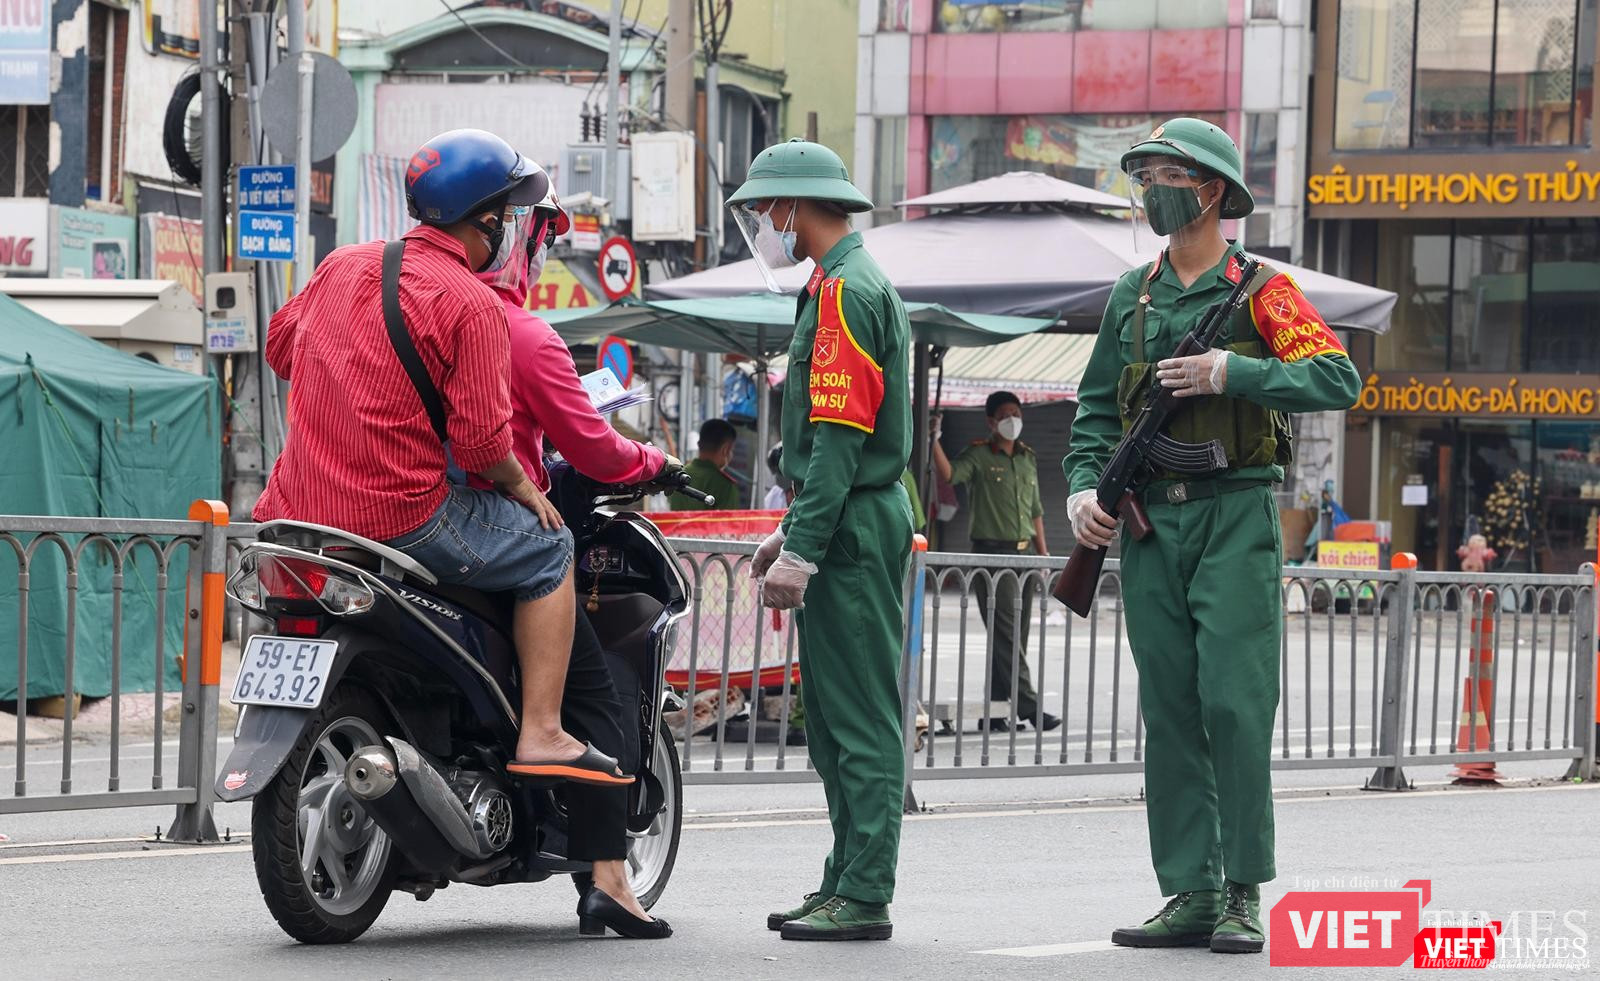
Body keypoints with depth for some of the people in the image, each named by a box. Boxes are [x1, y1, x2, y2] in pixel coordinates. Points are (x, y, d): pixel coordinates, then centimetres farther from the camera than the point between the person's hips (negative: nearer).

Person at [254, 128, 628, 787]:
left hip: (299, 508, 7)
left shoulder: (342, 265, 11)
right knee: (547, 548, 8)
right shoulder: (470, 302, -10)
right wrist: (522, 486, 5)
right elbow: (481, 435, -14)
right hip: (399, 515, -7)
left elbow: (280, 344, 23)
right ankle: (541, 737, 1)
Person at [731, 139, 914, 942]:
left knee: (860, 719, -9)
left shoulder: (845, 292, -14)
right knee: (835, 719, 13)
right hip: (852, 523, 11)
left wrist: (800, 554, -22)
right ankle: (847, 883, 18)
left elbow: (839, 439, -21)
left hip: (853, 531, -11)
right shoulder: (855, 283, 19)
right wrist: (790, 534, 24)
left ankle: (864, 897, -9)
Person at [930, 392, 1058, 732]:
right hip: (992, 553, -7)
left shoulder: (1029, 459, 17)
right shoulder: (979, 456, -2)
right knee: (1005, 632, -10)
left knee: (1015, 636, 6)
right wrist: (935, 442, -34)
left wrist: (1043, 554, 16)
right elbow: (949, 474, -20)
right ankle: (1028, 705, -13)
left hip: (1023, 554, 7)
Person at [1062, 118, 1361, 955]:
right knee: (1169, 712, 4)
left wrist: (1231, 371, -18)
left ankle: (1244, 894, -3)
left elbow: (1338, 380, -12)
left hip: (1236, 518, -5)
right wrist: (1084, 487, 3)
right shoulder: (1130, 298, 15)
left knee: (1234, 703, -10)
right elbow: (1097, 409, 20)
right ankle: (1190, 894, 8)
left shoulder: (1261, 291, -1)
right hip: (1150, 526, 5)